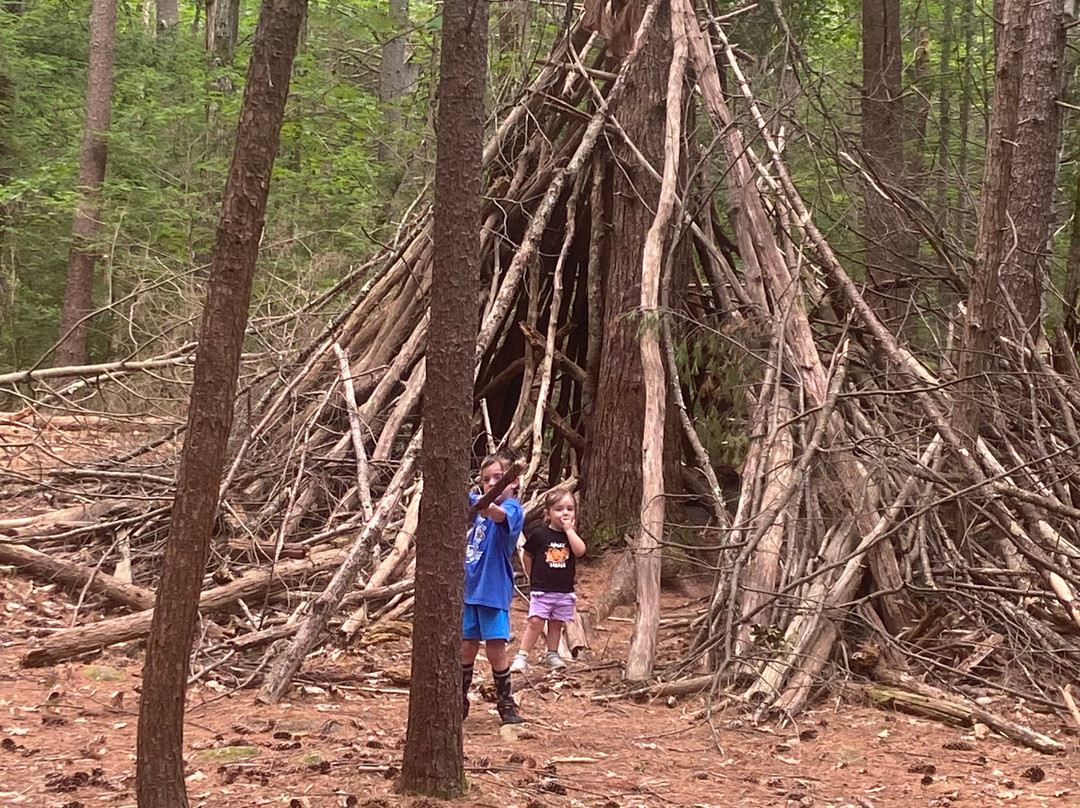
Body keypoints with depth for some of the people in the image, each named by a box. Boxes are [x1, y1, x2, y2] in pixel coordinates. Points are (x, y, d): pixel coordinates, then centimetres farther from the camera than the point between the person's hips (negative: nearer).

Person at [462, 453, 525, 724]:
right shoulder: (479, 503, 8)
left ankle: (506, 704, 10)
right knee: (466, 647, 8)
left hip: (493, 591, -6)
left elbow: (500, 515, -36)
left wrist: (488, 507, -59)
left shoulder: (513, 509, -13)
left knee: (496, 648, -3)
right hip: (470, 587, 6)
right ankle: (459, 702, 18)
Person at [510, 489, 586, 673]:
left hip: (564, 590, 3)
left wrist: (569, 529, -15)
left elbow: (580, 551, -16)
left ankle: (552, 655, 23)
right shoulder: (539, 535, -4)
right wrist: (533, 576, 10)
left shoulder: (572, 535, 4)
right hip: (541, 590, -3)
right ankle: (521, 656, -10)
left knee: (556, 623, 11)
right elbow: (527, 555, 7)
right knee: (536, 621, -12)